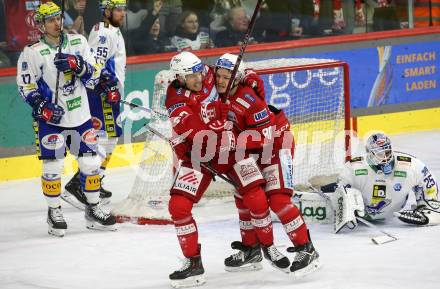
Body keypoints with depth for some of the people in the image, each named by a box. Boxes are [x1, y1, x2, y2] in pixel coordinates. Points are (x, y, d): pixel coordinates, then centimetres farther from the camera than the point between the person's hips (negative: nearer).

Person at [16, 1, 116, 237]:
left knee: (90, 163, 6)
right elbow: (26, 87, -5)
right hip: (51, 120, -4)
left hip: (80, 116, 4)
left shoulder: (77, 42, 3)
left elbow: (93, 76, 1)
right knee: (52, 167, -4)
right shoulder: (32, 52, -7)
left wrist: (77, 65, -19)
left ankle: (93, 210, 20)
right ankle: (54, 212, 12)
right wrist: (43, 107, -19)